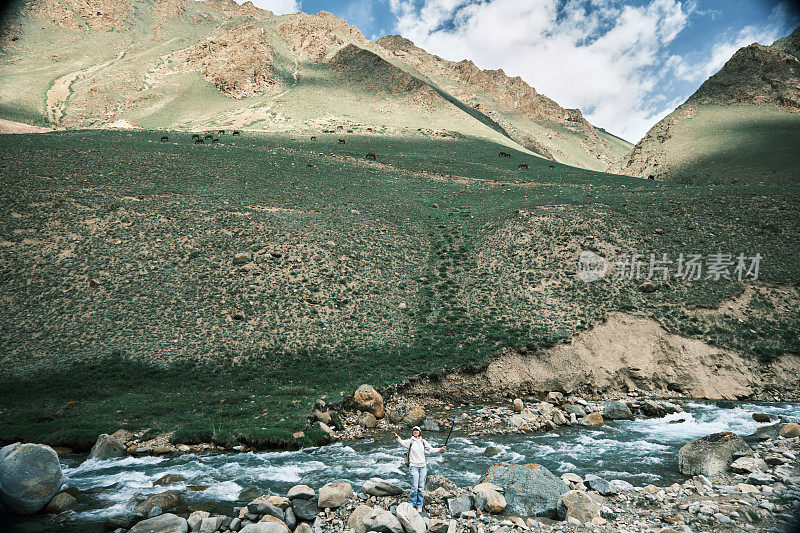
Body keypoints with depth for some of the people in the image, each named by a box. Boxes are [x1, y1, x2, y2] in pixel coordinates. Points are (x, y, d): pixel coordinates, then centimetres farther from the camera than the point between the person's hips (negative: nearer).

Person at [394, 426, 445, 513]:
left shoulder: (423, 442, 11)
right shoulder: (410, 441, 1)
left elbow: (431, 450, 14)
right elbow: (402, 442, -14)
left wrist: (440, 449, -1)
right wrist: (398, 438, -34)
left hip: (423, 467, 3)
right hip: (414, 466, -3)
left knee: (421, 487, 3)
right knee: (414, 487, -8)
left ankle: (419, 506, 17)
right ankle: (411, 504, 10)